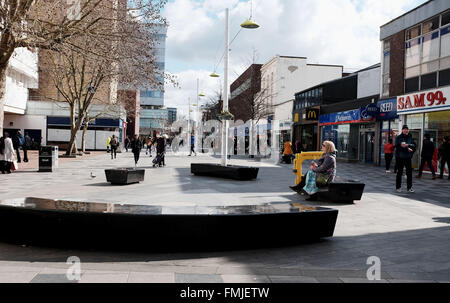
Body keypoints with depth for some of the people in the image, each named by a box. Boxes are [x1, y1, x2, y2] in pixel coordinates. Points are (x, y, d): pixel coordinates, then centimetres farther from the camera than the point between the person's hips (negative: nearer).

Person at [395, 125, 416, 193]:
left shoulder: (410, 137, 10)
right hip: (400, 157, -3)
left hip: (408, 157, 4)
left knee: (409, 172, 3)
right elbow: (398, 146, -15)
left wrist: (407, 145, -20)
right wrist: (407, 149, -16)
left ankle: (409, 187, 9)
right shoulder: (398, 138, -2)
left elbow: (414, 145, -3)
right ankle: (398, 187, 12)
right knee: (399, 172, 3)